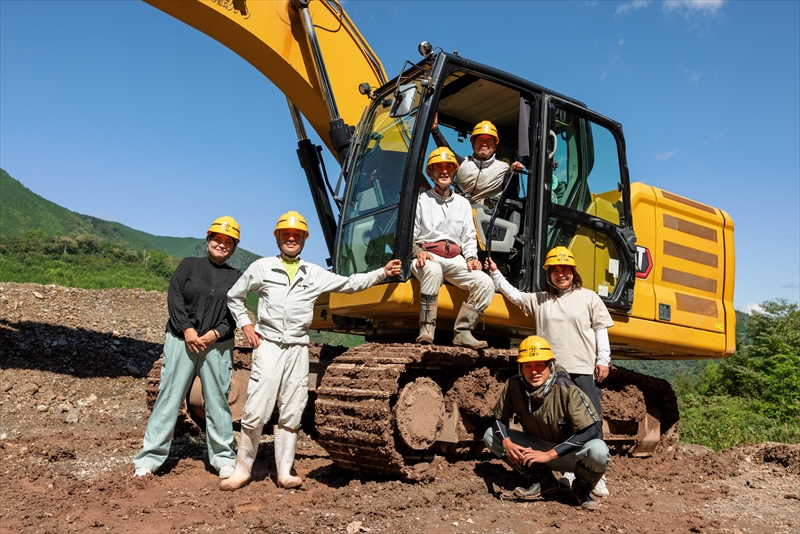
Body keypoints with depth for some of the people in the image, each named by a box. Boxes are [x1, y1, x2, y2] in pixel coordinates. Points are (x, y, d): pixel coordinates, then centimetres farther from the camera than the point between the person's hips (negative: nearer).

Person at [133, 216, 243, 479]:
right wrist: (187, 330, -13)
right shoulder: (189, 265, 8)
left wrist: (215, 334, -13)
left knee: (217, 401, 5)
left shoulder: (236, 277, 9)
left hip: (218, 345, 1)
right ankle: (149, 457, 8)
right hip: (181, 340, -1)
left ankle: (224, 459, 15)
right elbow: (174, 298, -2)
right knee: (169, 398, 0)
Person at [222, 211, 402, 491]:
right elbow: (234, 297, 14)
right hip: (268, 345, -2)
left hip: (298, 349, 3)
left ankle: (285, 472, 17)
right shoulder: (261, 268, 5)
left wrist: (383, 272, 1)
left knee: (291, 414, 7)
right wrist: (245, 325, 3)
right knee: (256, 412, -5)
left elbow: (349, 284, 9)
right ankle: (242, 469, 11)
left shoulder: (315, 274, 9)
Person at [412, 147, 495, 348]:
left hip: (454, 259, 4)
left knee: (485, 282, -21)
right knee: (433, 270, -41)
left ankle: (462, 332, -18)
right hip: (428, 257, -4)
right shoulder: (421, 200, 10)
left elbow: (469, 237, 18)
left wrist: (471, 257, -1)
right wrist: (418, 252, -15)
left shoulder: (463, 203, 21)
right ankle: (426, 329, -35)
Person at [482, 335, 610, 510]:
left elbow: (593, 430, -29)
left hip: (569, 453, -3)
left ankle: (582, 488, 1)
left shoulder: (566, 389, -26)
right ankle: (543, 481, -1)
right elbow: (499, 419, -3)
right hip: (538, 448, 4)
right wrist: (506, 442, -27)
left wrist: (550, 454, -33)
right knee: (490, 435, -10)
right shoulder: (514, 385, -15)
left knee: (598, 451, -35)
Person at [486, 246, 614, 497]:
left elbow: (600, 330, 6)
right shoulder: (539, 300, 13)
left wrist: (603, 360, 0)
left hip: (583, 370, -2)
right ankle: (568, 471, 19)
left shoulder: (588, 297, 7)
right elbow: (514, 295, 16)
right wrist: (495, 274, 11)